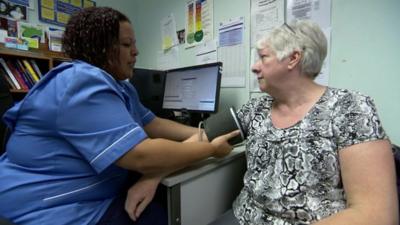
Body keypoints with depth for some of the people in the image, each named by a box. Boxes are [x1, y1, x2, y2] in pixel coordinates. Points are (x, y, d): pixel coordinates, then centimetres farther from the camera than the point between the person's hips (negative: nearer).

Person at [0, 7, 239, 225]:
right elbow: (144, 157, -32)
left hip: (100, 196, 8)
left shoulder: (120, 86, 8)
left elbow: (153, 125, 6)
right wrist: (211, 148, -20)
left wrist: (202, 134, -4)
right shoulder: (83, 83, -25)